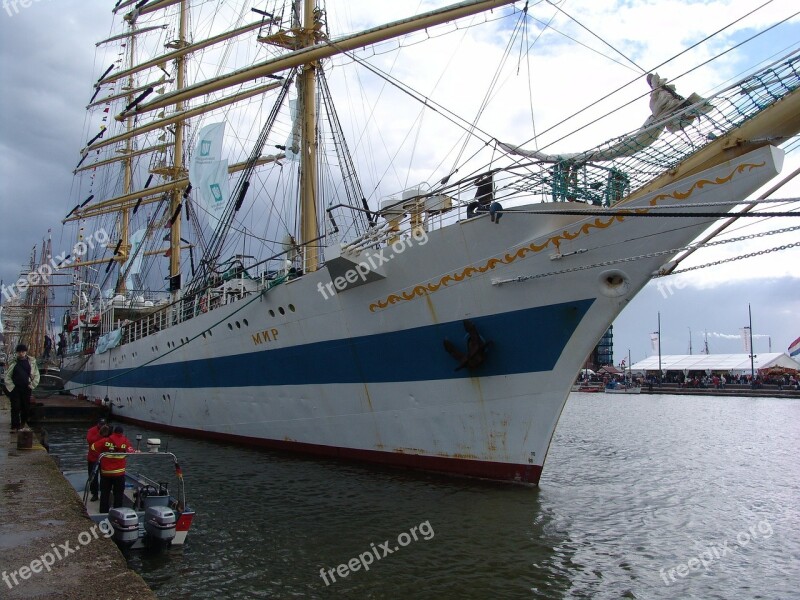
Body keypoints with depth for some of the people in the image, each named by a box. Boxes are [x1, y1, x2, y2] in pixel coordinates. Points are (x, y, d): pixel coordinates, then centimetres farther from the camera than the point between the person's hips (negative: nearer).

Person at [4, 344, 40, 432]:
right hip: (15, 389, -1)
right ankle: (15, 426, -1)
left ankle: (24, 422, 28)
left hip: (26, 388, 1)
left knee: (26, 407, 8)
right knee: (15, 407, -4)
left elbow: (36, 375, 7)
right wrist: (11, 386, -6)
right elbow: (7, 376, 2)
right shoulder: (12, 362, 0)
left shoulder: (31, 362, 2)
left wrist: (32, 385, 0)